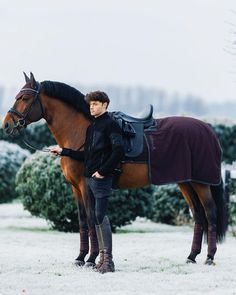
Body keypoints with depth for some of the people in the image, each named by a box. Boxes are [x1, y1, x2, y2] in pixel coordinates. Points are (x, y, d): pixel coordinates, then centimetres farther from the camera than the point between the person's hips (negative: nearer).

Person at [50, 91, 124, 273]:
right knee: (95, 218, 10)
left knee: (101, 216, -13)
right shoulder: (91, 127, 19)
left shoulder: (110, 125, -8)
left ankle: (108, 260, -12)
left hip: (101, 178, -9)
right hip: (89, 177, 9)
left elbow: (119, 152, -19)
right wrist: (63, 151, 17)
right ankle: (103, 256, 16)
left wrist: (103, 171, -20)